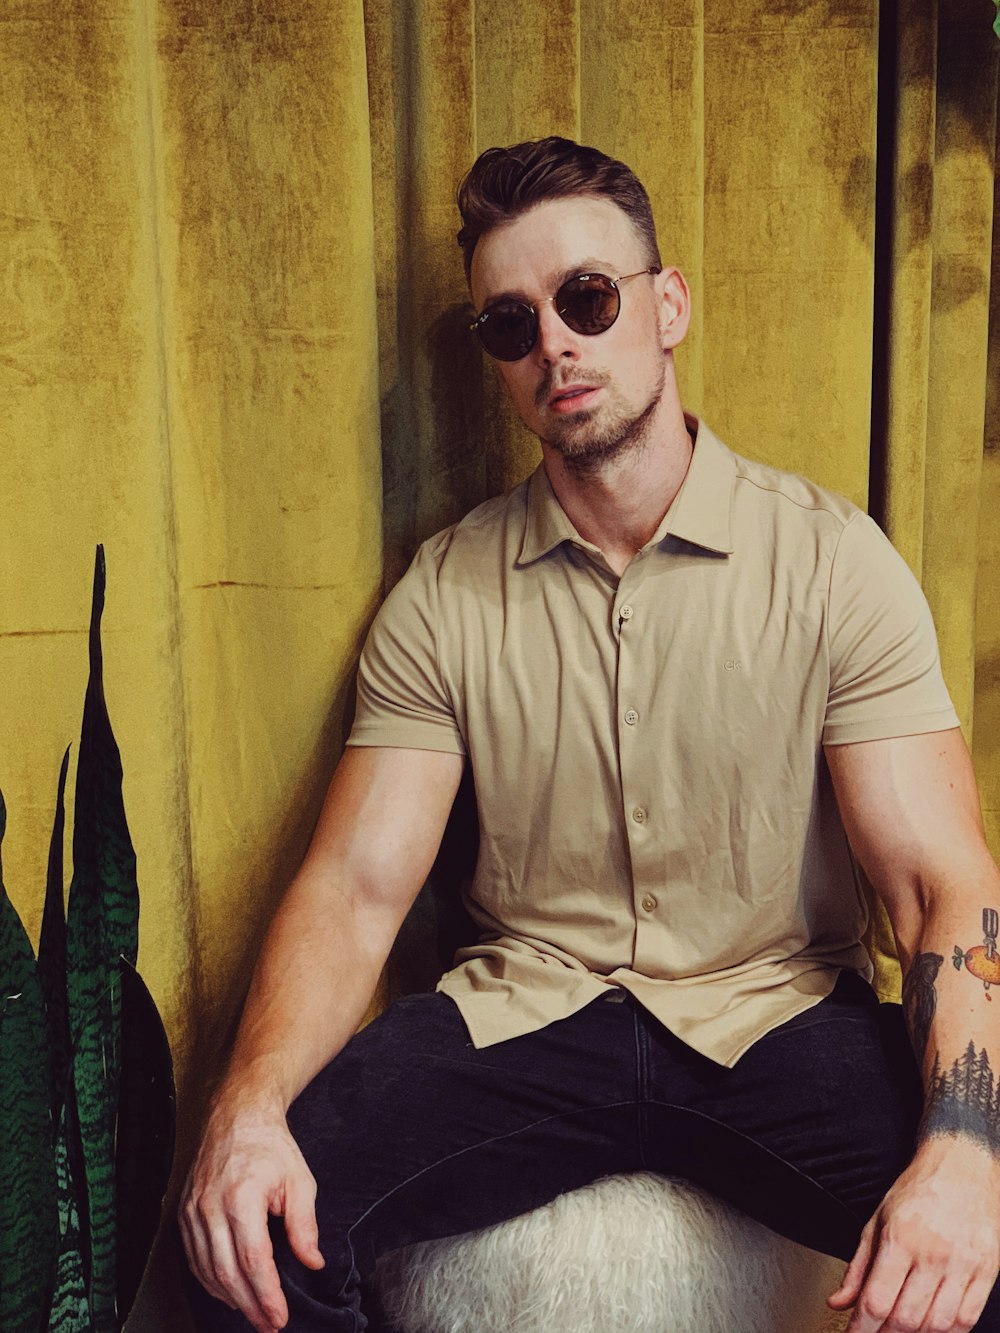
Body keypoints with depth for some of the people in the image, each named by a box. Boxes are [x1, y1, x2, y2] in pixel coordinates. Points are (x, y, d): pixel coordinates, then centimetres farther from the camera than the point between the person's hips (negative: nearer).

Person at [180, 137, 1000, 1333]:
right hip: (521, 1012, 1)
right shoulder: (444, 595, 0)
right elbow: (357, 883, -6)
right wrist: (247, 1112, -25)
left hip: (777, 1015, 0)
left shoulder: (830, 560, -5)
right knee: (255, 1219, -23)